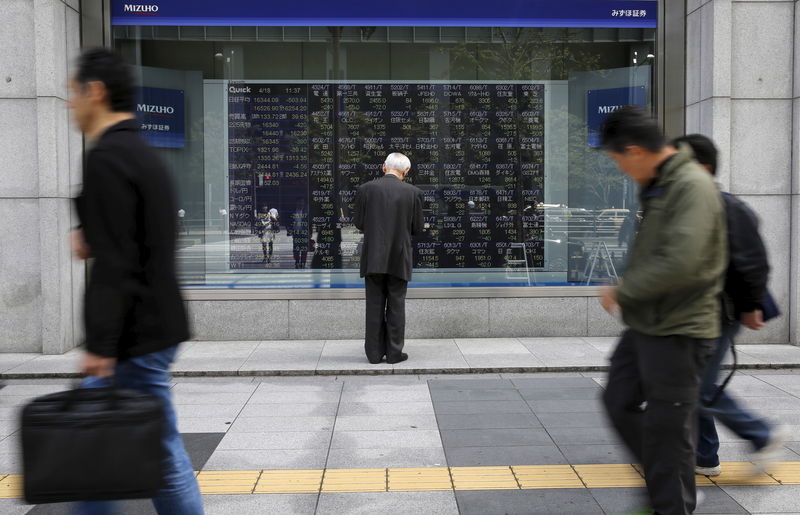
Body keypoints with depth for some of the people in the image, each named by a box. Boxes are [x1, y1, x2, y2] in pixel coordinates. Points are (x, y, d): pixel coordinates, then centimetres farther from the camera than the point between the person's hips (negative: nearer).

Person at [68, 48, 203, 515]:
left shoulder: (107, 159, -16)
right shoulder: (143, 154, 14)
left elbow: (114, 265, -23)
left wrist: (101, 346, -21)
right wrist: (94, 241, 11)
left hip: (137, 336, -10)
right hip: (154, 323, 10)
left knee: (161, 454, 2)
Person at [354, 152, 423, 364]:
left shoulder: (366, 189, -4)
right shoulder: (413, 192, -4)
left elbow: (359, 223, 0)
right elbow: (417, 228, 1)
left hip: (373, 258, 1)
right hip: (399, 259, 0)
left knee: (374, 306, 8)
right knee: (396, 305, 8)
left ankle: (375, 353, 12)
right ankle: (394, 352, 10)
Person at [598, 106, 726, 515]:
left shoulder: (692, 186, -19)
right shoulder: (656, 186, 10)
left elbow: (679, 263, -28)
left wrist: (622, 292, -17)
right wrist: (627, 292, 4)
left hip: (678, 332, -9)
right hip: (645, 324, 9)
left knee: (667, 429, 3)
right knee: (619, 402, 17)